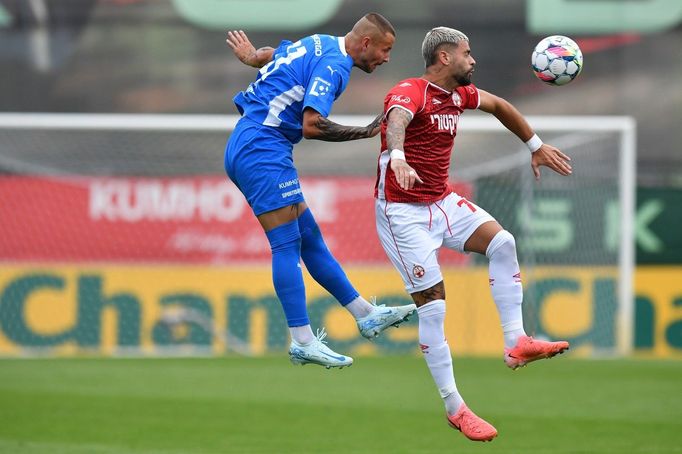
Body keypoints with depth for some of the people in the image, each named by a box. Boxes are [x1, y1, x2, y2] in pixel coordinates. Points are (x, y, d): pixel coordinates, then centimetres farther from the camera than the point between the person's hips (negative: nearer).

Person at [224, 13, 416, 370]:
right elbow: (312, 125, -25)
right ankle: (302, 341, -13)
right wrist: (367, 132, -19)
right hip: (262, 150, -10)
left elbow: (267, 56, 33)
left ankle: (366, 315, 15)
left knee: (309, 236, 11)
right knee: (287, 243, -11)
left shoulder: (318, 44, 15)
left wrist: (251, 56, 53)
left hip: (244, 148, 10)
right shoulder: (334, 65, -15)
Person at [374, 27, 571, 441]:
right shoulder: (410, 93, -20)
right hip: (403, 211, -8)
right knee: (433, 304, -10)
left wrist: (537, 148, 30)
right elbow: (397, 119, -44)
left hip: (442, 201, 8)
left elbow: (500, 106, 27)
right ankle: (455, 409, -5)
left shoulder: (460, 93, 6)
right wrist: (397, 157, -65)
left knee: (501, 242, -12)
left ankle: (516, 341, -8)